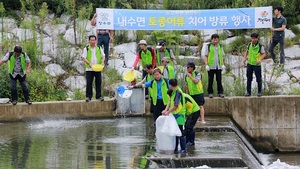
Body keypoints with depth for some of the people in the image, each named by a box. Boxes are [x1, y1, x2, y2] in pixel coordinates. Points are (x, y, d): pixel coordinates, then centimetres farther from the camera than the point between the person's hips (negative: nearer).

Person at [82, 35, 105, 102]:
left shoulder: (99, 48, 9)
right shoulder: (86, 49, 1)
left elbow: (103, 56, 11)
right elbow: (84, 58, -4)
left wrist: (102, 62, -10)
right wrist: (89, 63, -20)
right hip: (89, 69, -2)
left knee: (98, 83, 4)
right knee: (89, 83, -3)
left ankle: (98, 96, 11)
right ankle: (88, 96, 3)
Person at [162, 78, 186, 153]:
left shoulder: (178, 92, -19)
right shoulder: (174, 92, 11)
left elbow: (175, 106, -22)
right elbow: (170, 101, 11)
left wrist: (168, 112, -14)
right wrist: (166, 110, -2)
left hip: (179, 115, -9)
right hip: (174, 115, 9)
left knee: (181, 133, -3)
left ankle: (183, 149, 3)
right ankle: (175, 148, 22)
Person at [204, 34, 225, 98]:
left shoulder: (220, 46, 12)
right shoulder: (208, 46, 2)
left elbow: (222, 56, 15)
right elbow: (205, 56, 1)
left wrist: (223, 64, 5)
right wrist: (206, 65, -8)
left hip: (219, 66, 2)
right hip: (211, 66, -2)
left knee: (219, 80, 2)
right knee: (210, 80, 2)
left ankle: (220, 92, 8)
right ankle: (210, 92, 9)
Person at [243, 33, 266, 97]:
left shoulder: (260, 46, -11)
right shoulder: (250, 45, 2)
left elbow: (264, 54, -8)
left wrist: (260, 59, -24)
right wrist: (244, 58, 5)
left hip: (257, 65, -4)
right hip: (249, 64, 4)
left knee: (259, 79, 3)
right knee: (249, 79, 7)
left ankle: (259, 92, 18)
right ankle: (248, 92, 16)